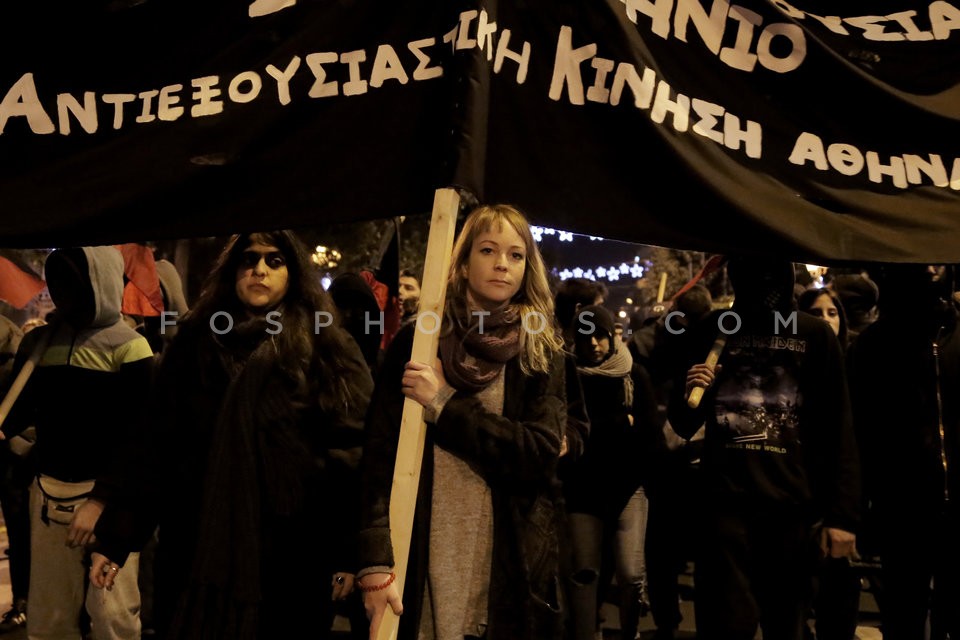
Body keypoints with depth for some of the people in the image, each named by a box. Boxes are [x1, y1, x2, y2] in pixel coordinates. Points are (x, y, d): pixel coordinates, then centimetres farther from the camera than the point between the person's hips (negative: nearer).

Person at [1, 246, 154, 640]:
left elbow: (136, 431, -10)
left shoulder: (128, 346, -7)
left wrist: (101, 499, -16)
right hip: (48, 489, 5)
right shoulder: (37, 341, 8)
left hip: (107, 491, -4)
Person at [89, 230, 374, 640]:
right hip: (199, 548, 2)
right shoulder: (194, 342, 9)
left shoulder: (327, 350, 0)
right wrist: (117, 537, 0)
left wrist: (348, 552, -11)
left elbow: (353, 455, -6)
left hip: (291, 552, -2)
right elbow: (158, 445, 5)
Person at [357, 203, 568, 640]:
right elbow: (380, 454, -5)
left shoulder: (542, 352, 3)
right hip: (423, 558, 0)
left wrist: (443, 405, -13)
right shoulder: (415, 343, 1)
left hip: (511, 563, 0)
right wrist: (376, 562, -15)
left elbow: (541, 453, -10)